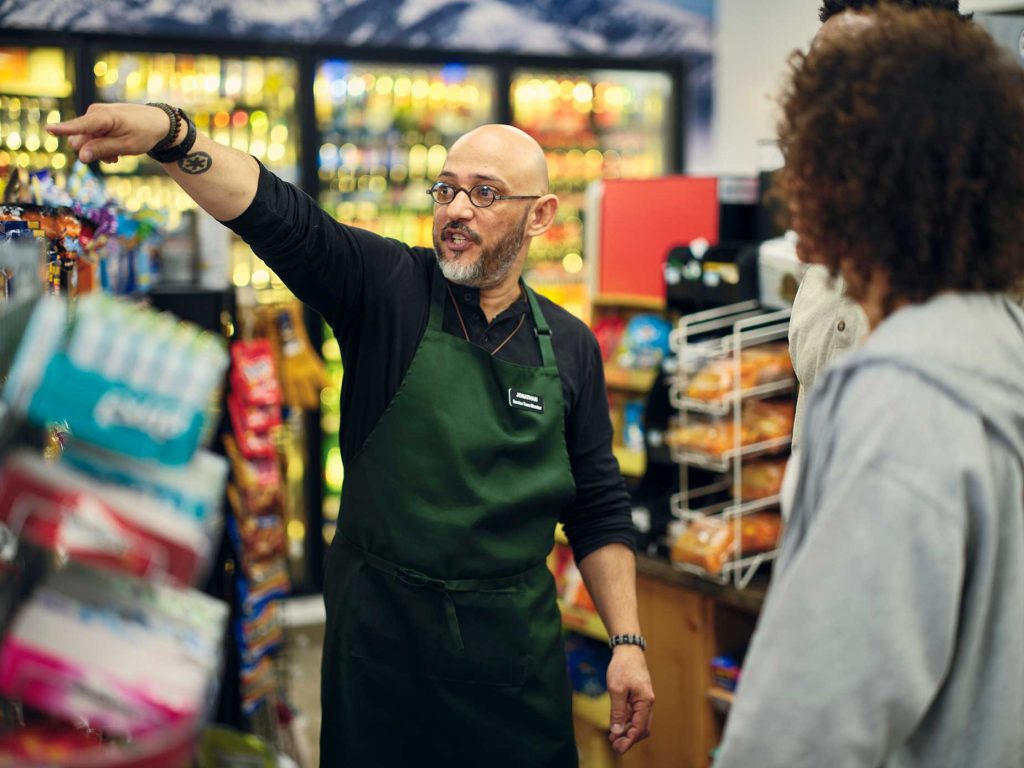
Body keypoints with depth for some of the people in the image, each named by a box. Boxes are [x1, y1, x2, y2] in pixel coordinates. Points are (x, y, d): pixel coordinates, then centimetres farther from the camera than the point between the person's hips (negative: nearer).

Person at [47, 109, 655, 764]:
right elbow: (277, 213, -22)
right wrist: (169, 133, -39)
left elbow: (599, 507, 7)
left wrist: (628, 642, 1)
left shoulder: (572, 346, 3)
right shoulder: (390, 289, -5)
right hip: (380, 629, -1)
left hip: (516, 642, 2)